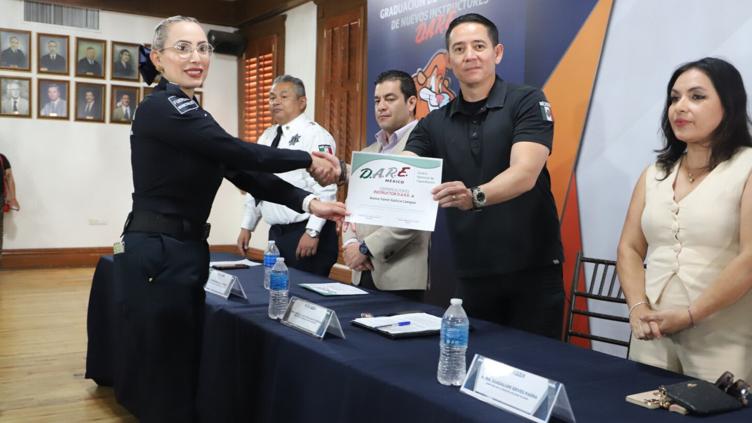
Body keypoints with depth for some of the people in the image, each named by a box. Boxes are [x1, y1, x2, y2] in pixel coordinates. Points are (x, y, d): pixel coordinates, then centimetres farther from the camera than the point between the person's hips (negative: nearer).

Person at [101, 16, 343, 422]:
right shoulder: (161, 106, -13)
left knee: (176, 375, 17)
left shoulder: (191, 114, 15)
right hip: (158, 257, -9)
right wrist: (309, 160, -6)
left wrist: (308, 202, -4)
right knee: (162, 384, 0)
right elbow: (240, 154, -18)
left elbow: (242, 172, 7)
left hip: (183, 254, 9)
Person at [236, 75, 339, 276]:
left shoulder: (315, 135, -10)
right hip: (276, 233, 7)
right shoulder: (267, 136, 14)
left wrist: (312, 232, -22)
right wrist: (246, 226, 15)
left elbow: (325, 189, -18)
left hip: (306, 234, -7)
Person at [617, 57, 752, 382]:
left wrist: (689, 315, -15)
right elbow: (629, 248, 9)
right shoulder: (655, 174, 11)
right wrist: (637, 307, -7)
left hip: (722, 342, -5)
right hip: (654, 335, 5)